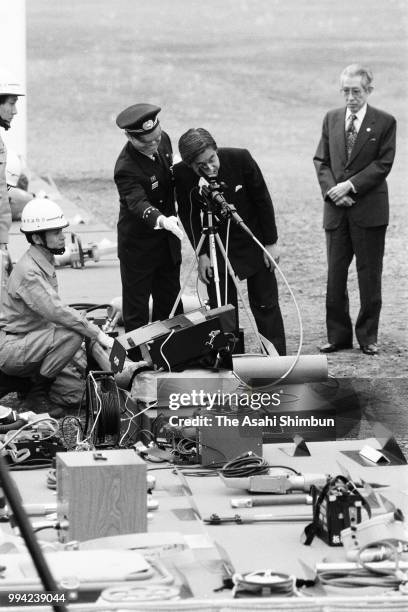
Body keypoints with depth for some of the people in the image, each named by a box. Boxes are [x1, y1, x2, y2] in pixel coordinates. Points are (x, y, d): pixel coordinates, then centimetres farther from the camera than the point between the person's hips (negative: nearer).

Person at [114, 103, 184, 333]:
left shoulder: (163, 141, -5)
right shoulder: (126, 168, -29)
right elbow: (138, 203, -44)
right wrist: (161, 220, -60)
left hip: (167, 240, 7)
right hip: (139, 244, -7)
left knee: (170, 304, 17)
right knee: (136, 308, 3)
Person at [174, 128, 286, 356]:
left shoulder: (240, 159, -22)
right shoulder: (182, 175, -20)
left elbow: (263, 200, -10)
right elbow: (189, 216, -6)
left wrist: (271, 242, -6)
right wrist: (202, 254, -9)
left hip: (254, 242, 0)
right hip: (218, 248, 0)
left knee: (266, 305, 7)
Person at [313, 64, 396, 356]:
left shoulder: (385, 122, -3)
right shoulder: (332, 119, 10)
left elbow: (383, 164, -8)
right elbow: (321, 160, 10)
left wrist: (350, 185, -15)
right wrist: (332, 190, -7)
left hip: (369, 210, -3)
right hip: (336, 211, 3)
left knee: (369, 276, 3)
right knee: (335, 275, 5)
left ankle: (368, 337, 11)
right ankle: (338, 335, 12)